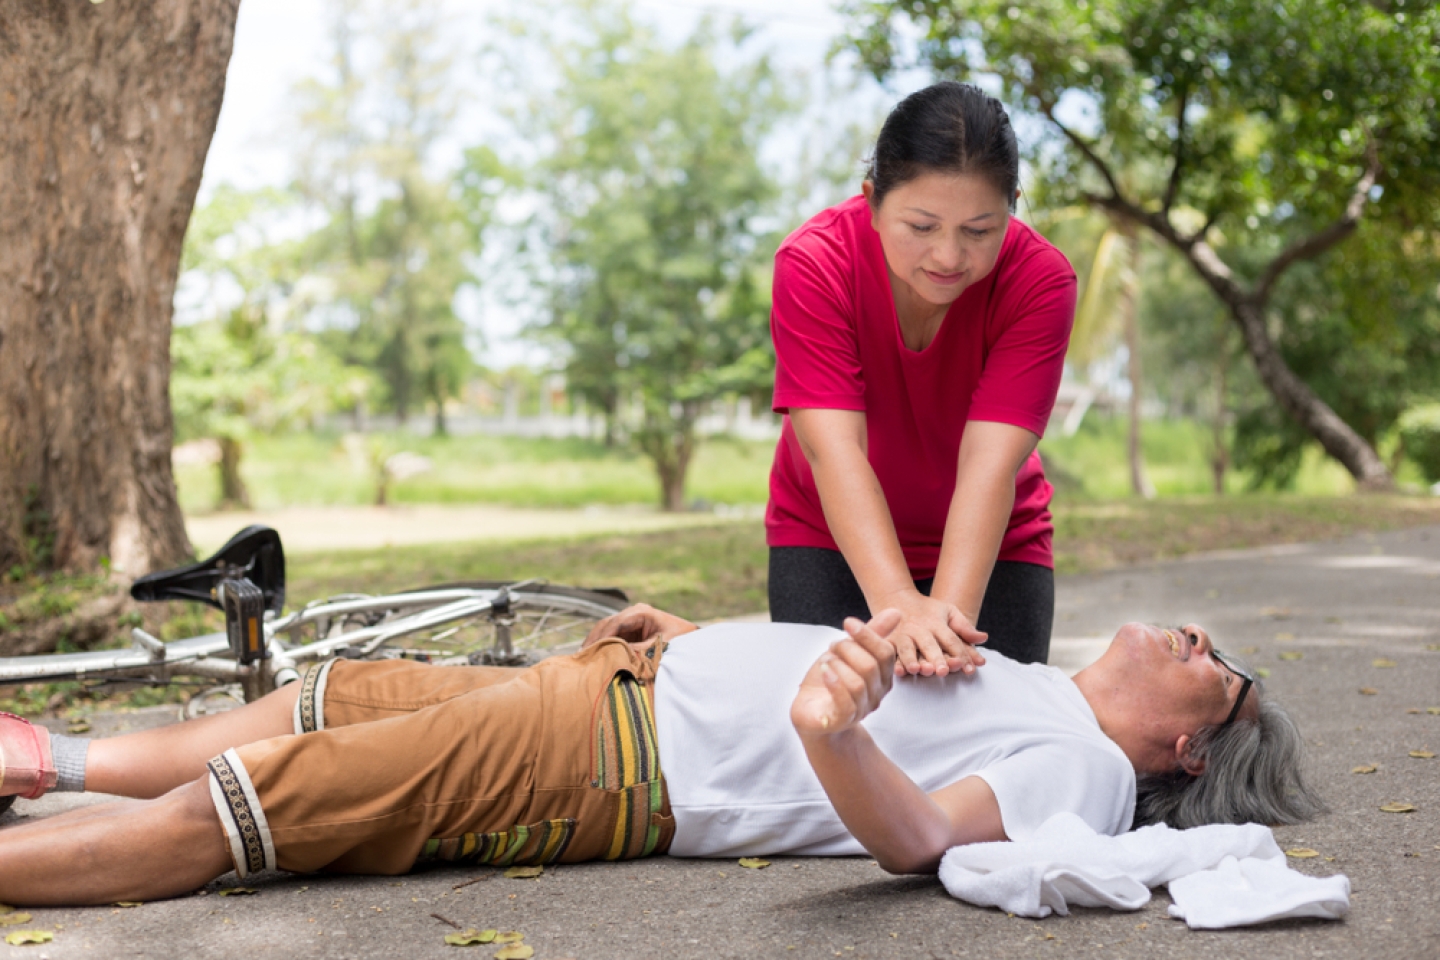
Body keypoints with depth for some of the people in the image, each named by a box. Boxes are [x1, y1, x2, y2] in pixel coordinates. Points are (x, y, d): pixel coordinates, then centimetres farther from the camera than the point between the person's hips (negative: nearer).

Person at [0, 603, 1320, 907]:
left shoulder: (1081, 769, -13)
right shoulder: (1038, 692, 15)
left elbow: (920, 835, -31)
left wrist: (835, 734, -53)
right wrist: (691, 634, 23)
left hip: (611, 767, -9)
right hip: (636, 681, 9)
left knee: (230, 811, -11)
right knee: (329, 697, 20)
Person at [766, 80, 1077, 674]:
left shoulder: (1041, 282, -25)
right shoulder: (812, 264, -26)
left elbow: (990, 462, -33)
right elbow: (835, 450, -35)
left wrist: (951, 612, -47)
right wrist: (898, 602, -49)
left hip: (986, 544, 0)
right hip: (831, 538, 0)